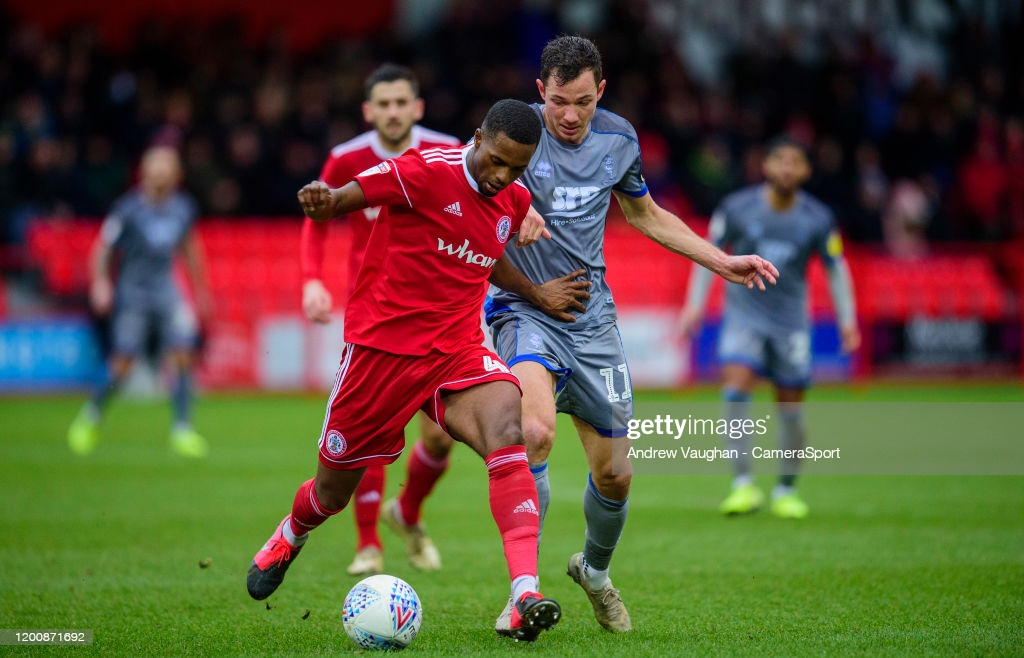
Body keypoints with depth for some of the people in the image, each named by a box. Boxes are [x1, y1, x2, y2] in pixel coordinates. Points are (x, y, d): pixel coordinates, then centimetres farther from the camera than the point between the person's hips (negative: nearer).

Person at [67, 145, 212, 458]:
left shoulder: (184, 207, 2)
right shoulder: (128, 209, -12)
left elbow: (190, 247, 19)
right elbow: (102, 248, -2)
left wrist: (199, 288, 23)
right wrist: (100, 283, -13)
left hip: (167, 290, 4)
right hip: (132, 291, -4)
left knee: (183, 355, -11)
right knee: (122, 364, -6)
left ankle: (182, 430, -4)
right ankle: (90, 416, 20)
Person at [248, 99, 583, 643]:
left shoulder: (514, 201, 6)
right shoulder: (427, 171, -15)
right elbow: (342, 199, -14)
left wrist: (537, 294, 14)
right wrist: (321, 201, -38)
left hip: (456, 352, 4)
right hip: (380, 346, -4)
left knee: (505, 428, -28)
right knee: (334, 491, 11)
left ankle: (525, 597, -38)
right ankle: (289, 538, 51)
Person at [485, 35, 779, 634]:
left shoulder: (618, 139, 4)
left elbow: (647, 215, 21)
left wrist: (722, 263, 19)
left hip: (592, 319, 5)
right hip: (526, 311, -4)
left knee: (614, 473, 7)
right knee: (536, 432, -30)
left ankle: (595, 571, 39)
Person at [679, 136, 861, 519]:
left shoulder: (818, 219, -6)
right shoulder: (737, 208, -8)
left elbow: (836, 268, 6)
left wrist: (847, 321, 0)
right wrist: (694, 305, 1)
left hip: (791, 321, 1)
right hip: (744, 316, -1)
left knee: (790, 408, 3)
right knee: (735, 385, -22)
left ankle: (786, 491, 22)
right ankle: (744, 485, -22)